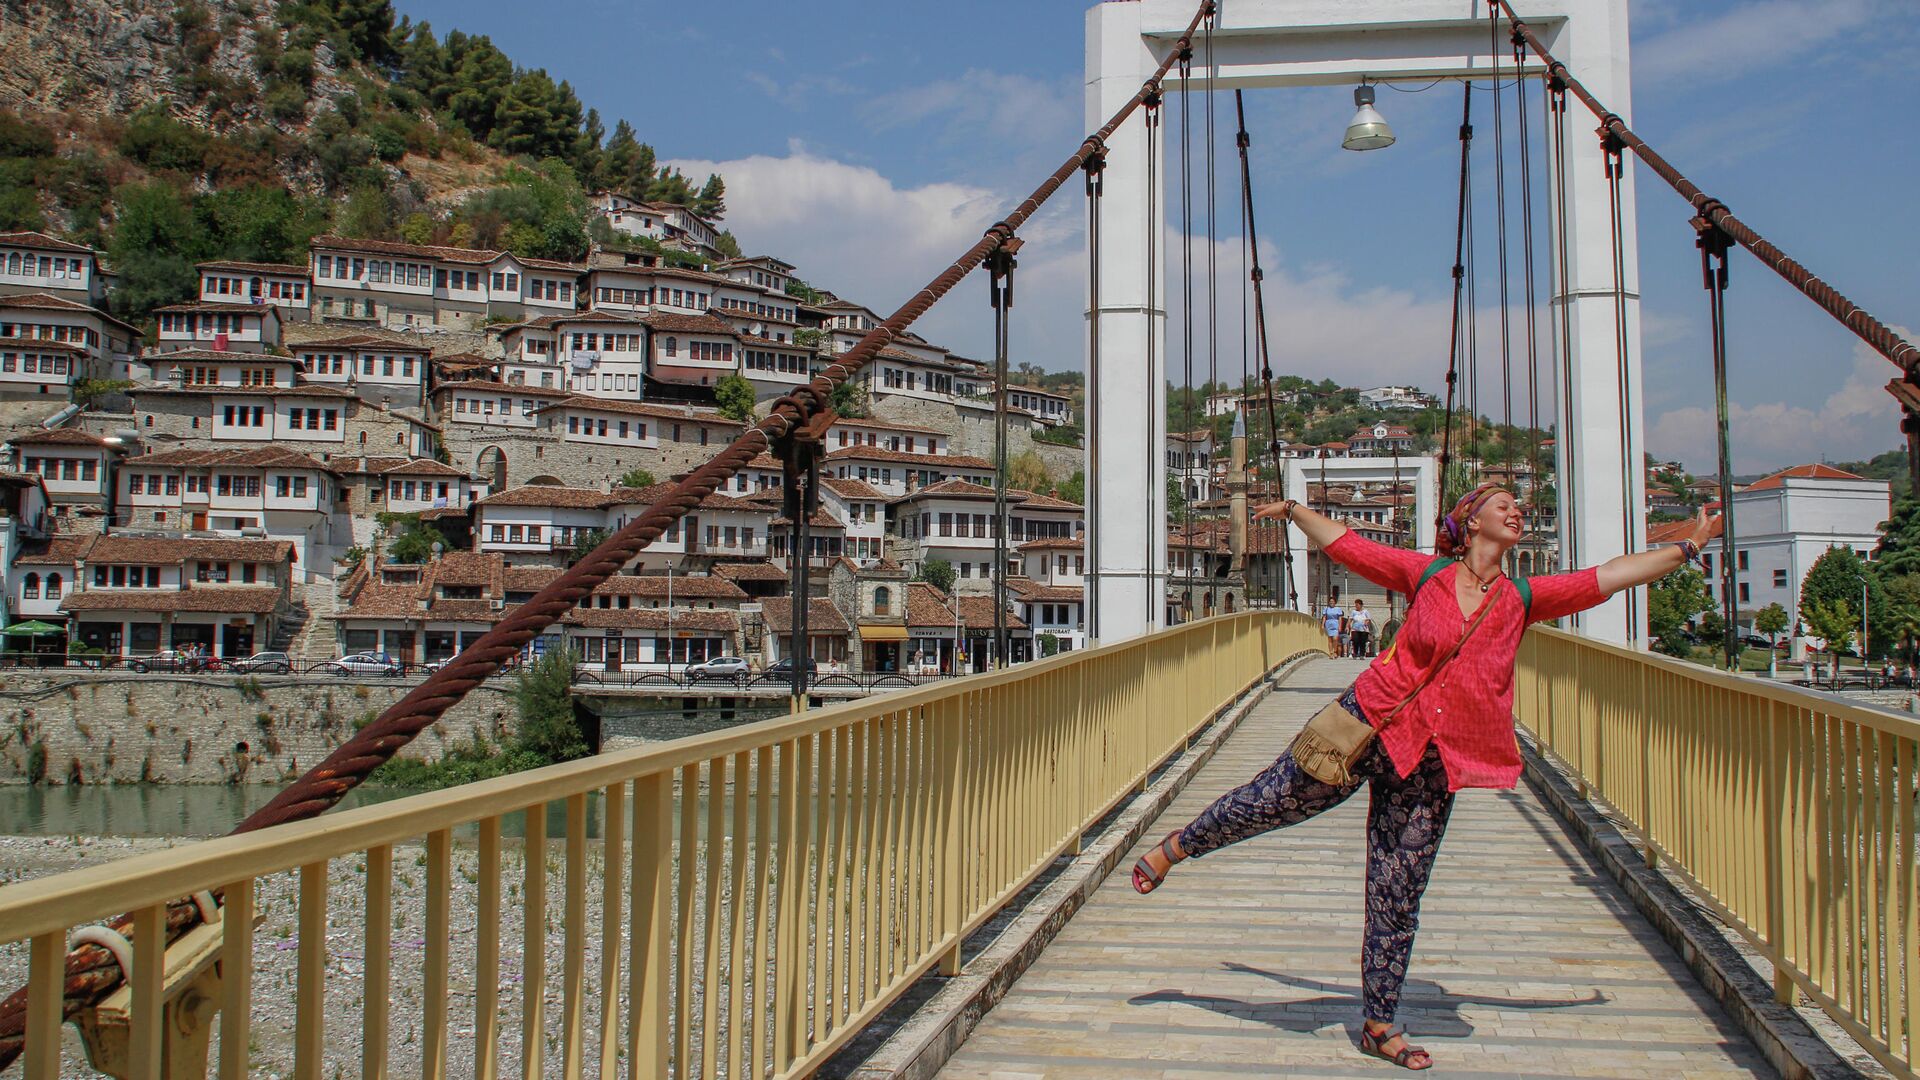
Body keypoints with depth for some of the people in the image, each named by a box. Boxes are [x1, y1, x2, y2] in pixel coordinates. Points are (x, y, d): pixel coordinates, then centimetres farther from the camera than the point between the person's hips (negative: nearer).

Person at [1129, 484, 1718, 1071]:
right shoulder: (1426, 574, 0)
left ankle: (1378, 1026, 20)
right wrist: (1293, 509, 8)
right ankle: (1175, 847, 31)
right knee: (1269, 799, 3)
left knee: (1397, 896, 8)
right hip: (1368, 724, -2)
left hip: (1431, 763, 3)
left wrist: (1688, 546, 9)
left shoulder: (1523, 599, 7)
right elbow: (1345, 544, 6)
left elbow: (1612, 574, 8)